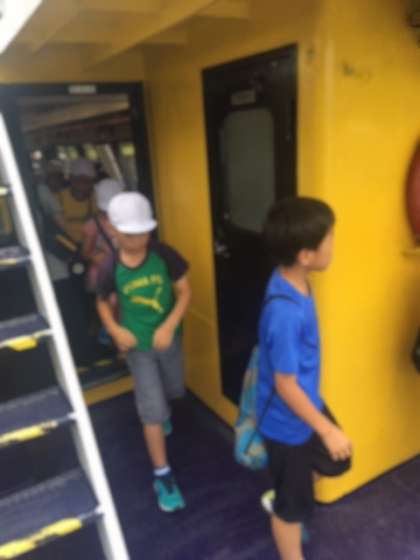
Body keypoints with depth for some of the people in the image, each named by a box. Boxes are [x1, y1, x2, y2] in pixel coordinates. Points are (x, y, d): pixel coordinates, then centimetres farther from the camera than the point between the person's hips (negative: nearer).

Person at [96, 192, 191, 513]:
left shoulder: (165, 255, -17)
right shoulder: (111, 269, -17)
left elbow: (185, 291, -11)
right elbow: (103, 303, 1)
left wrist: (169, 327, -23)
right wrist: (115, 330, -16)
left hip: (169, 338, 2)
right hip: (137, 346, -2)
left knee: (173, 392, 25)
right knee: (152, 411, 0)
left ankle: (164, 411, 62)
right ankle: (163, 476, 16)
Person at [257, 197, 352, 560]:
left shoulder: (293, 281, -8)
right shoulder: (286, 312, -37)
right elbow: (285, 385, -27)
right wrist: (327, 430, -15)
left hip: (308, 402, 9)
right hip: (289, 421, -9)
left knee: (336, 462, 30)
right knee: (294, 504, 16)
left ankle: (282, 498, 53)